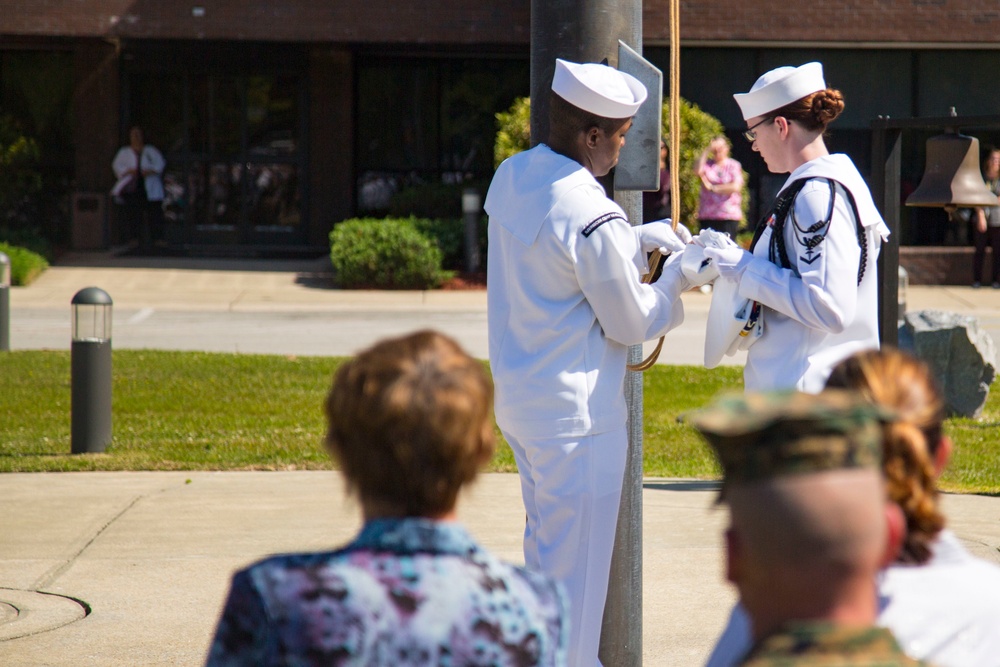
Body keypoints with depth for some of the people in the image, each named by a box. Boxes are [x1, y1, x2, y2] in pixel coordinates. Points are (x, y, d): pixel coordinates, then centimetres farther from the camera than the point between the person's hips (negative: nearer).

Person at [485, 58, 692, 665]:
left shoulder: (512, 177, 2)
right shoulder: (593, 218, -24)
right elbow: (630, 323, -13)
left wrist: (638, 239, 14)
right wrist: (675, 280, 3)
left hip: (517, 396, 9)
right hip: (575, 410, -9)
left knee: (545, 544, 22)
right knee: (574, 558, 1)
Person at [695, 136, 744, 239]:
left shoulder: (734, 165, 4)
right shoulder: (707, 164, 12)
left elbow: (736, 187, -9)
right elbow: (698, 170, -10)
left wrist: (714, 188, -8)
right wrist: (706, 151, -6)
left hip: (729, 216, -2)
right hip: (707, 216, 2)